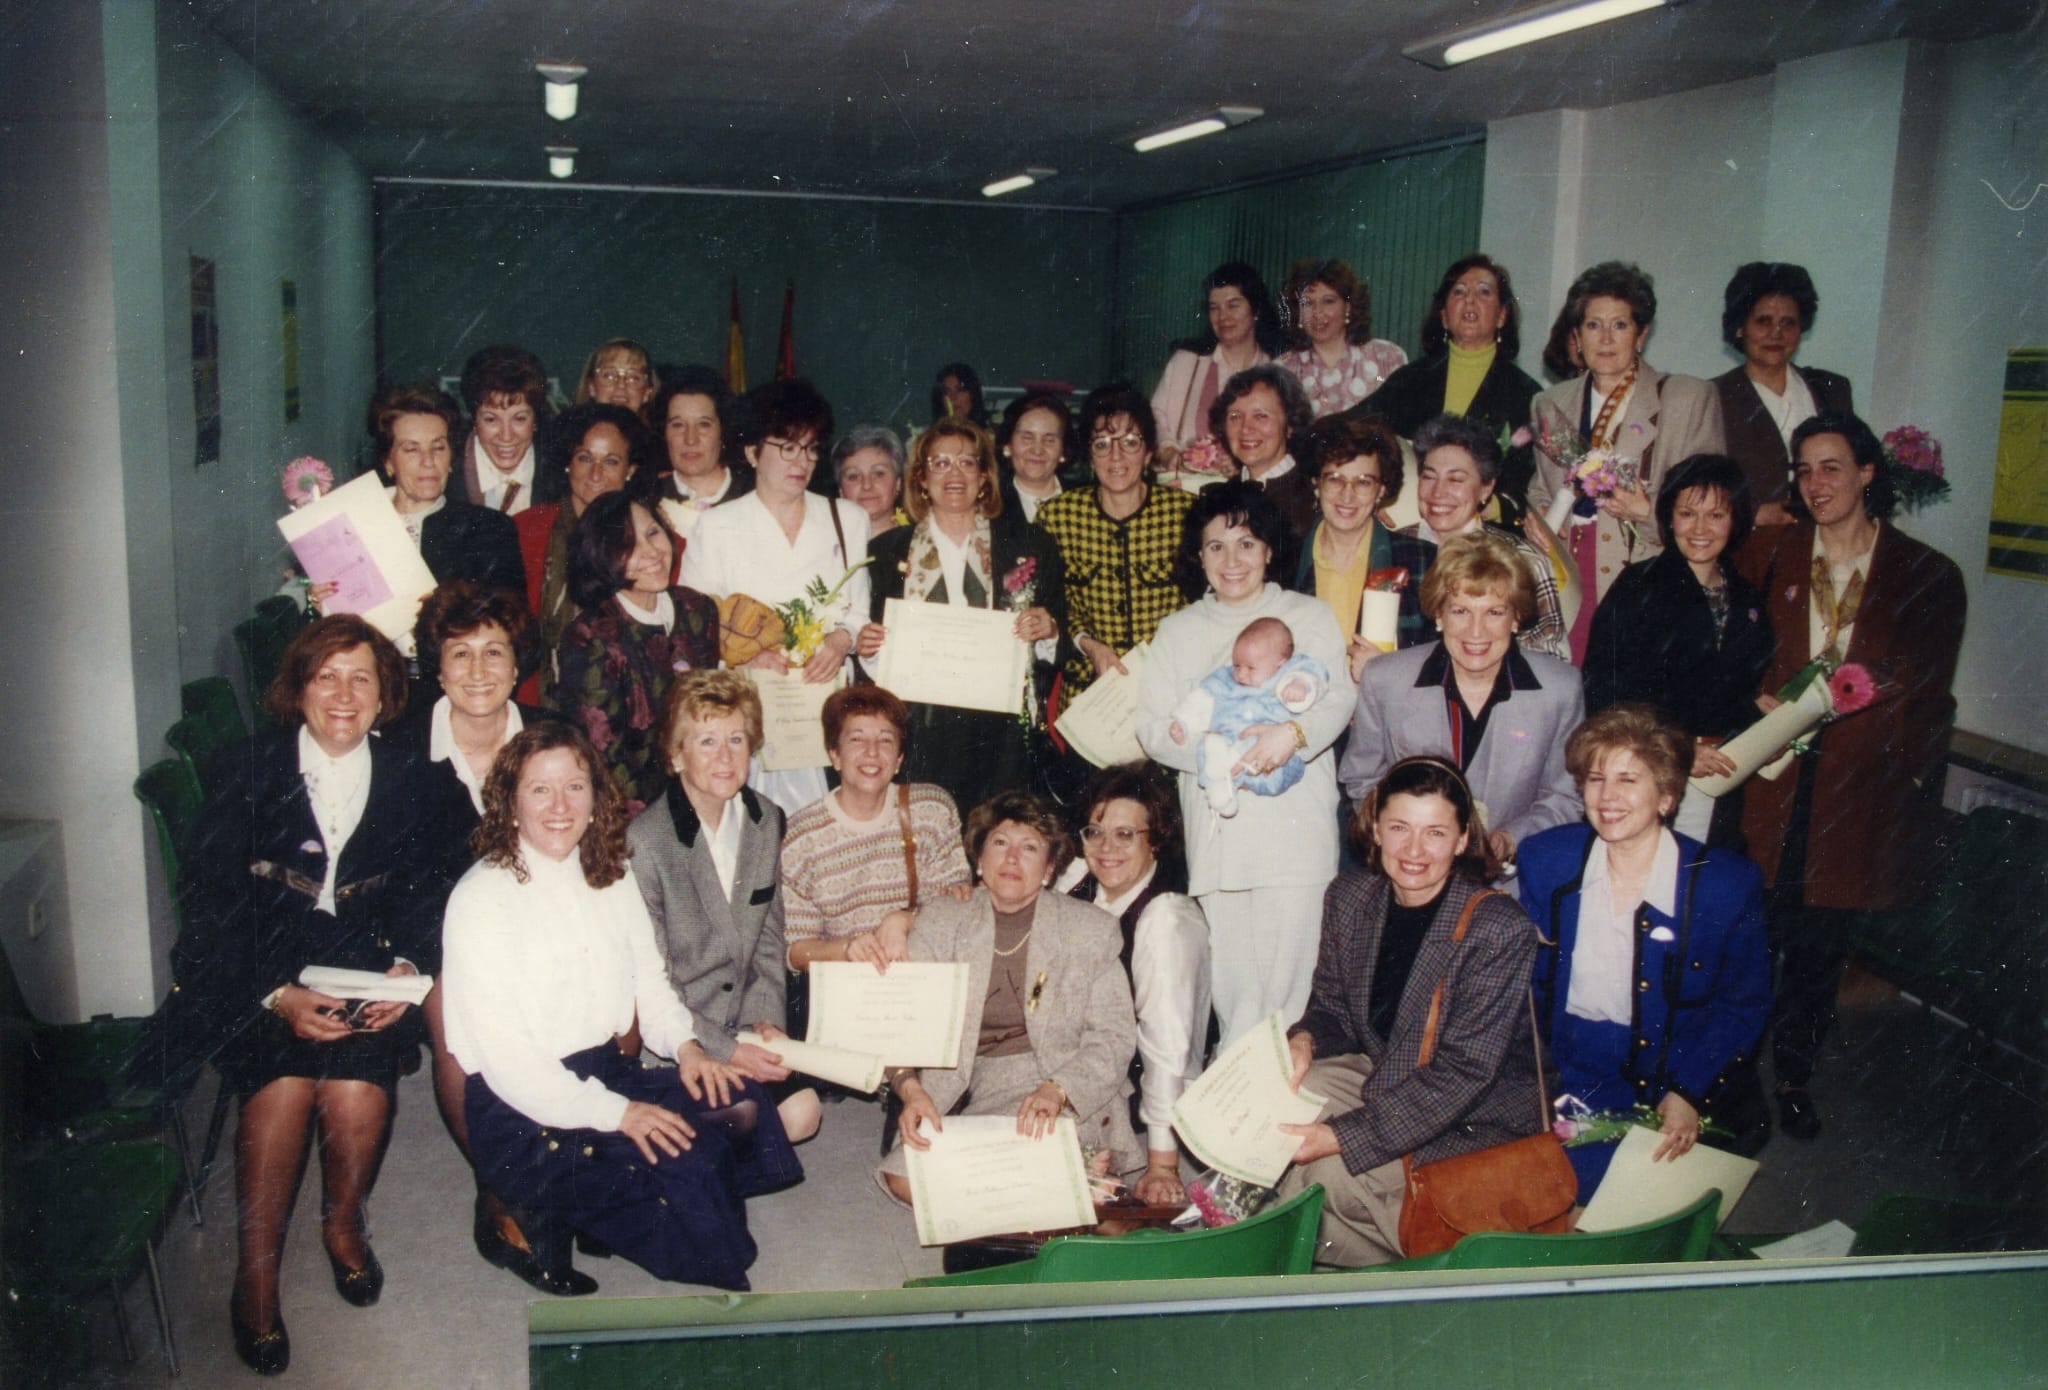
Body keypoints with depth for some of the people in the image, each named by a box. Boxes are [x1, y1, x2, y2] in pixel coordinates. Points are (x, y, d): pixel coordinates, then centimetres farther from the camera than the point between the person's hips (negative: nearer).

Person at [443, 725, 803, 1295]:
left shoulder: (611, 877, 11)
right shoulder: (483, 897, -11)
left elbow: (649, 981, 15)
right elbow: (502, 1053, -16)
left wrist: (685, 1045, -7)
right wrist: (615, 1113, -23)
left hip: (610, 1072, 8)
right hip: (524, 1116, -7)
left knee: (740, 1106, -17)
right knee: (684, 1158, -27)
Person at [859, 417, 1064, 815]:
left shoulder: (1030, 545, 10)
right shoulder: (889, 551, 11)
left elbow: (1059, 631, 12)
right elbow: (874, 639, 13)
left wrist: (1048, 630, -8)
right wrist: (868, 647, -7)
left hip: (1001, 733, 0)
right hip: (919, 733, 0)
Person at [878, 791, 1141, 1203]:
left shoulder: (1091, 930, 5)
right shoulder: (939, 921, 9)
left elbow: (1115, 1037, 0)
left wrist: (1056, 1090, -19)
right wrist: (910, 1088, -19)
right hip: (964, 1088, 4)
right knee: (905, 1178, -24)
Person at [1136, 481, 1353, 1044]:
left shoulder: (1308, 616, 13)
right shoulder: (1178, 632, 18)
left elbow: (1337, 695, -2)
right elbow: (1152, 726, 8)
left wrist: (1293, 732, -23)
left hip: (1296, 822, -2)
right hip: (1217, 823, 2)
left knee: (1289, 965, -7)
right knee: (1230, 966, -1)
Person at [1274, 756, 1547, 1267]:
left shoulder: (1499, 930, -24)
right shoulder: (1350, 896, -6)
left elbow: (1464, 1073, -26)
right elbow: (1330, 1006, 7)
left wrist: (1342, 1137, -30)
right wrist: (1304, 1041, -19)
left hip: (1476, 1117, -6)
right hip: (1382, 1074, 6)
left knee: (1332, 1174, -23)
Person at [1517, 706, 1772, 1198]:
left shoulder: (1729, 884, -9)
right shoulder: (1543, 859, -2)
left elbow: (1744, 1004, 2)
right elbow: (1522, 977, 7)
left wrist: (1688, 1093, -9)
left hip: (1661, 1080, -2)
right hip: (1556, 1070, 3)